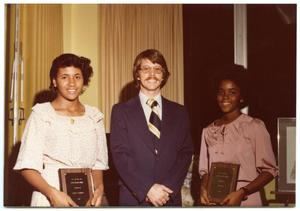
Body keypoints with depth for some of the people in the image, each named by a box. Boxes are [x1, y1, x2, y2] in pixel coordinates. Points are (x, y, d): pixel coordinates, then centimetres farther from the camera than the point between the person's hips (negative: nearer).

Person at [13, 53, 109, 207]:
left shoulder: (94, 116, 7)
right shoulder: (41, 114, -3)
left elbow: (97, 163, 11)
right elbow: (27, 167, -7)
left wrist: (99, 187, -8)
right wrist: (52, 193, -21)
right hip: (49, 199, -3)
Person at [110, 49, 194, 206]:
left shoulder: (179, 112, 7)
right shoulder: (121, 111, 1)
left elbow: (186, 153, 3)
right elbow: (120, 155, -6)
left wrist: (168, 189, -10)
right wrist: (147, 189, -15)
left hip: (170, 198, 2)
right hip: (133, 198, -2)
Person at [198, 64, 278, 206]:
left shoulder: (255, 127, -6)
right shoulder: (208, 131, 5)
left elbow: (269, 170, -5)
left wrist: (241, 192, -15)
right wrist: (203, 188, -7)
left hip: (246, 201, -3)